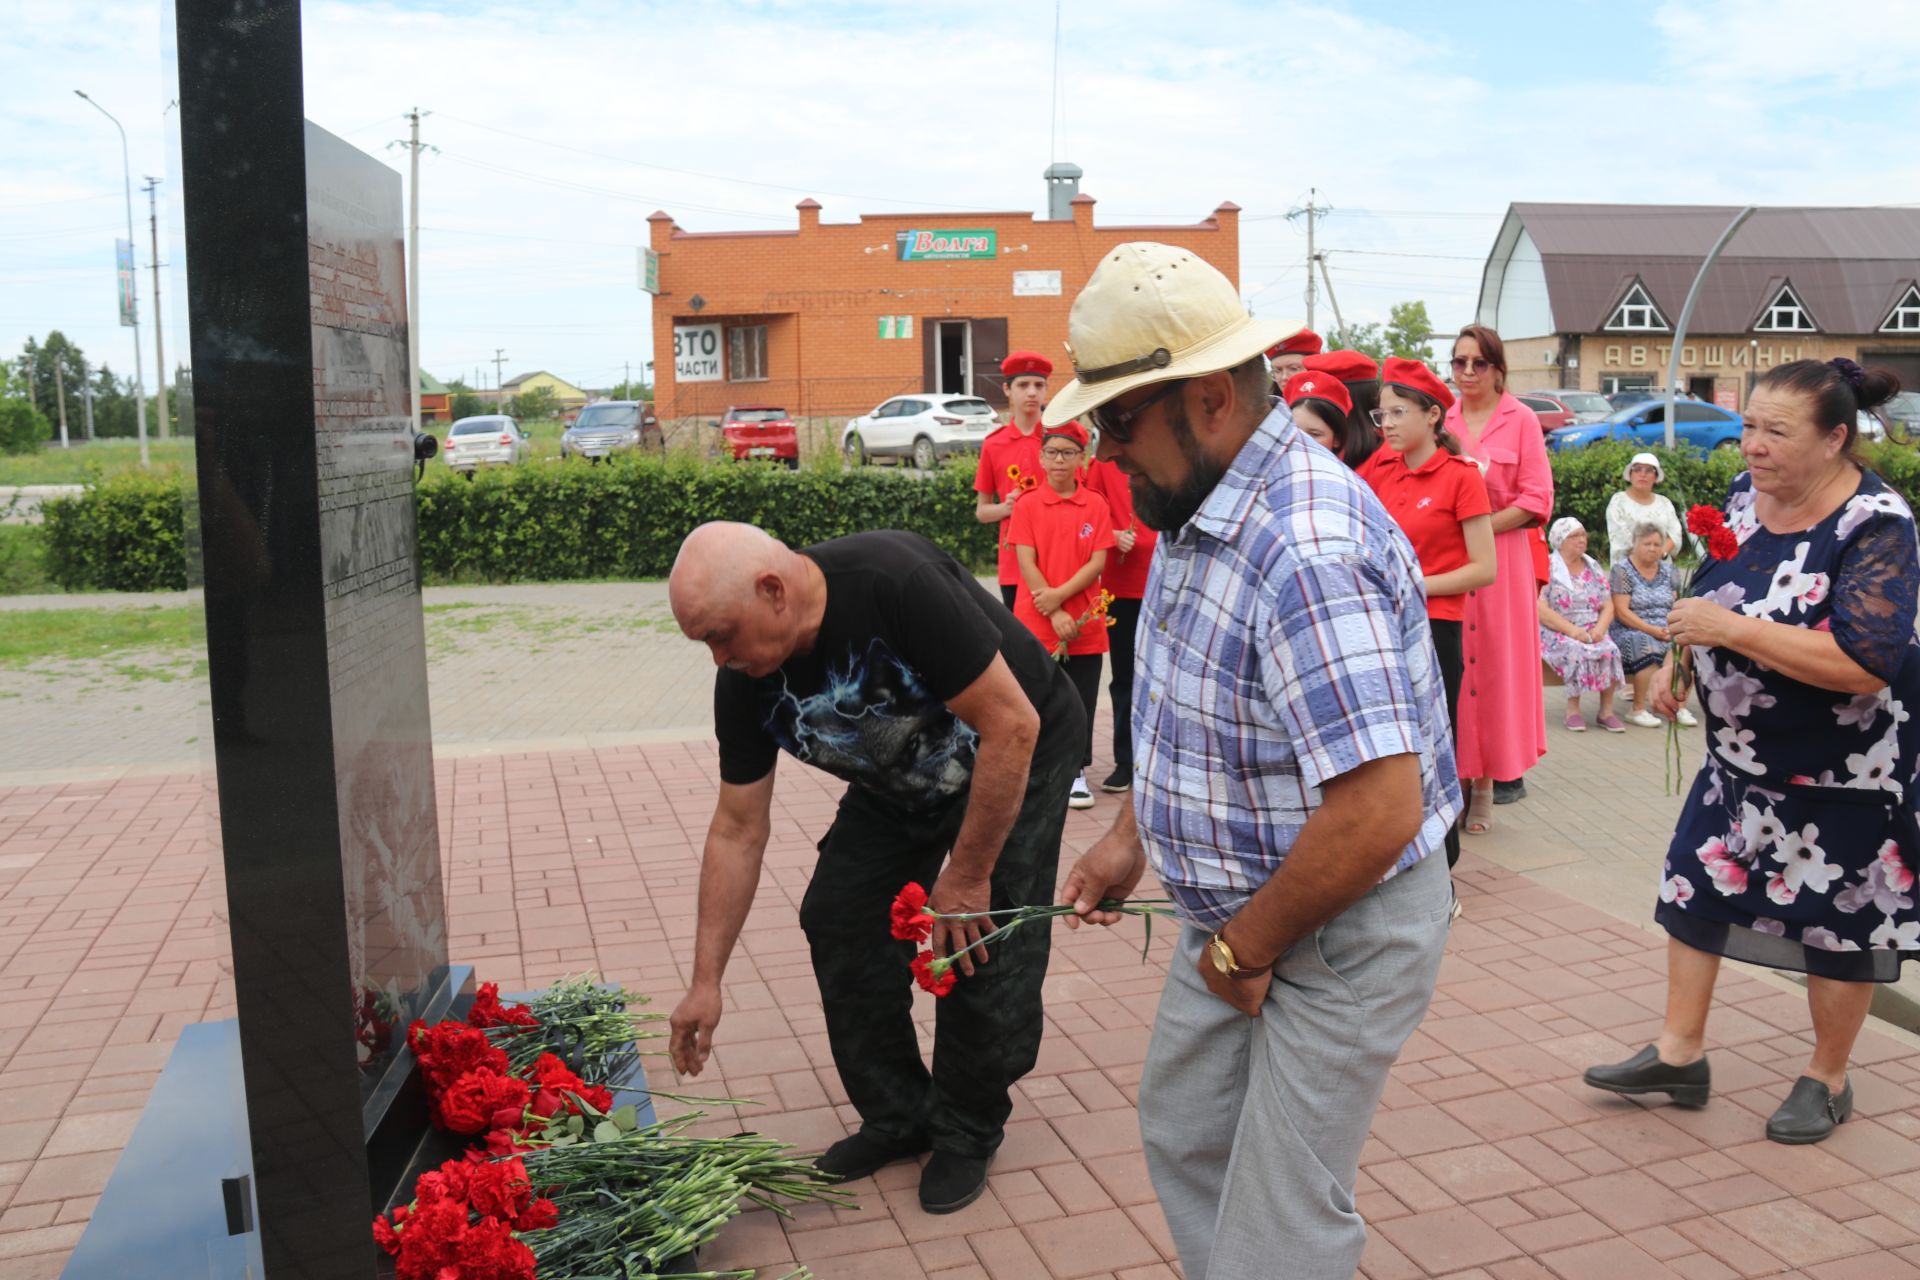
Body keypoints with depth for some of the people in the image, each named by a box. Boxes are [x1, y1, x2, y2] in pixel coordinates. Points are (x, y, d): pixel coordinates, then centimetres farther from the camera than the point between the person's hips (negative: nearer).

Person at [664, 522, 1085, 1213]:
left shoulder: (897, 582, -37)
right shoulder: (743, 681, -17)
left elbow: (1012, 726, -32)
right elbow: (738, 830, -7)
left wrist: (966, 875, -23)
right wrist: (706, 981, -6)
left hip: (1018, 758, -5)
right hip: (899, 784, 6)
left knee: (985, 945, -11)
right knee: (837, 918, -3)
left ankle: (967, 1133, 13)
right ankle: (897, 1116, 16)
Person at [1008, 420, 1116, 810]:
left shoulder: (1096, 505, 3)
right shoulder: (1028, 506, 0)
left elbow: (1098, 562, -3)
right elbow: (1026, 564, -5)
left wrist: (1060, 595, -14)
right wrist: (1054, 615, -13)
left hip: (1085, 624, 1)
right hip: (1037, 623, -1)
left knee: (1081, 701, 5)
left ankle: (1076, 772, 16)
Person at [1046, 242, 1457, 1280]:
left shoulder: (1307, 550, -32)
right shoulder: (1201, 509, 0)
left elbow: (1378, 815, -34)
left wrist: (1246, 948, -20)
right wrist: (1132, 835, 9)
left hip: (1338, 934, -9)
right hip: (1236, 914, 9)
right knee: (1182, 1136, 24)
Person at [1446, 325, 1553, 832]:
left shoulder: (1521, 420, 1)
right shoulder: (1441, 419, 9)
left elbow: (1536, 500, -4)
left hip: (1502, 558, -2)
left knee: (1494, 662, 0)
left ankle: (1491, 778, 9)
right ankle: (1457, 775, 10)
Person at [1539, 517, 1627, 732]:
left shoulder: (1594, 568, 15)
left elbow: (1608, 606, 10)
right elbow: (1540, 610, -13)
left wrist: (1599, 629, -11)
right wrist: (1572, 630, -20)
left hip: (1592, 632, 4)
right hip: (1557, 634, -4)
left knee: (1610, 650, -26)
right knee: (1577, 650, -33)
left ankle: (1606, 710, -18)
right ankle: (1572, 709, -21)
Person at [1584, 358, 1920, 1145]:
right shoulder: (1746, 495, -2)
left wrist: (1731, 629, -32)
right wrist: (1677, 662, 4)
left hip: (1841, 775, -7)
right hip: (1741, 755, 7)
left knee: (1839, 923, 9)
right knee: (1695, 886, 11)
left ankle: (1827, 1080, 29)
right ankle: (1680, 1054, 24)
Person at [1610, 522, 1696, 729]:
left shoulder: (1667, 570, 15)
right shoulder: (1623, 570, -1)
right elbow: (1621, 612, -10)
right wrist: (1652, 630, -18)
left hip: (1665, 631, 5)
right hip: (1631, 632, -5)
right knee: (1648, 646, -36)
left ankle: (1679, 707, -13)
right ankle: (1638, 710, -25)